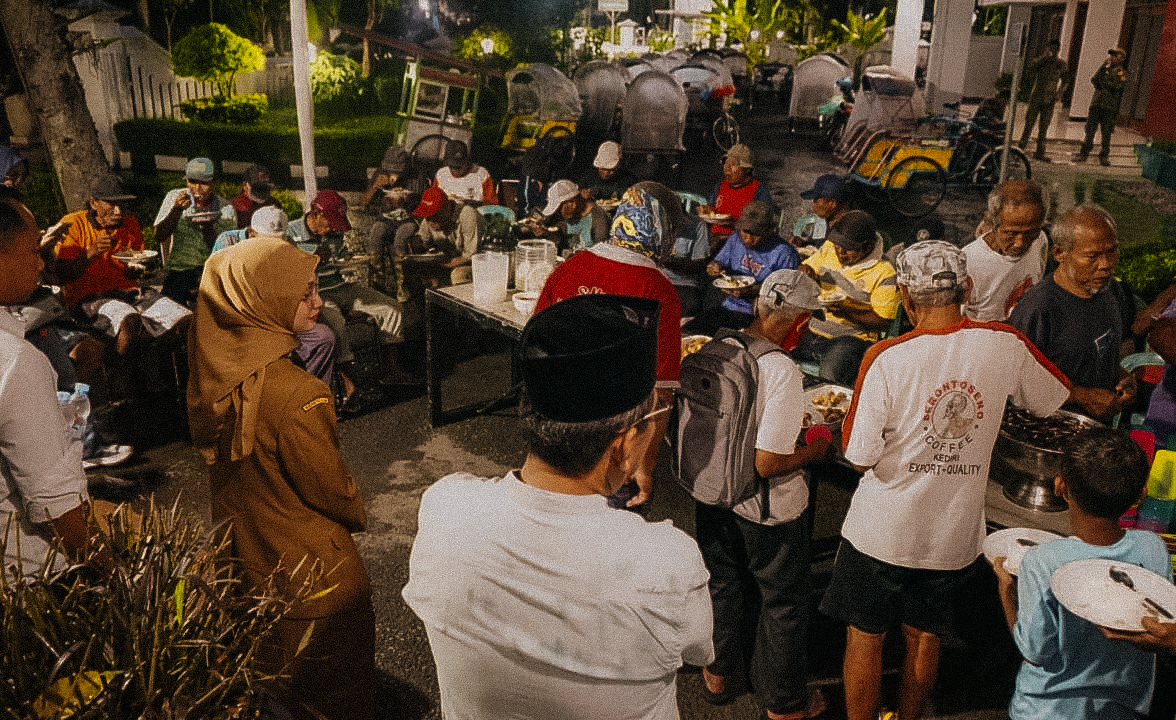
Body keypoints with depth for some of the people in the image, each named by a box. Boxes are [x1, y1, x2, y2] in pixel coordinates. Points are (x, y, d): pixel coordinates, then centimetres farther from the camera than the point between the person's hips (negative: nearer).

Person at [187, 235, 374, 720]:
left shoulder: (214, 369, -11)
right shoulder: (294, 396, -34)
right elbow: (331, 490, -22)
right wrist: (357, 515, 0)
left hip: (242, 556, 8)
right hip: (308, 570, -8)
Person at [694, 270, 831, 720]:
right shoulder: (782, 372, -29)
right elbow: (768, 464, -28)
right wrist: (816, 449, -9)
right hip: (767, 512, -6)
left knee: (722, 585, 27)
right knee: (782, 602, 17)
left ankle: (718, 674, 49)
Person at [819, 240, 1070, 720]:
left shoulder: (887, 358, -21)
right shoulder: (1006, 345, -11)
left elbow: (861, 458, -17)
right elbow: (1056, 398, 10)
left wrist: (848, 423, 4)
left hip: (882, 532, -3)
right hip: (955, 534, 4)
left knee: (865, 638, 16)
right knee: (924, 636, 23)